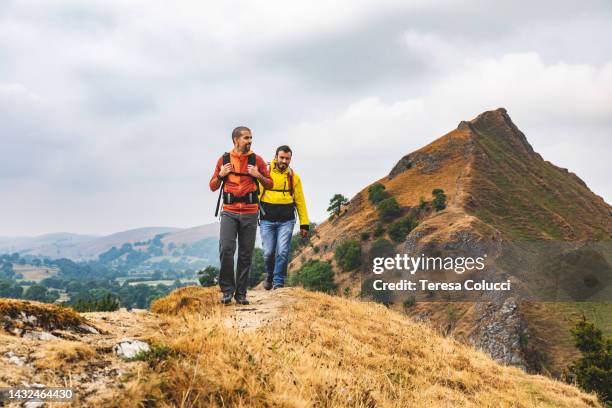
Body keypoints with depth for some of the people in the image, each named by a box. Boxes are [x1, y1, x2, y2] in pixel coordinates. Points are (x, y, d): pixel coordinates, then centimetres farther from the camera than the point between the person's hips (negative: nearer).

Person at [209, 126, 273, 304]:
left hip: (250, 212, 1)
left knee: (246, 254, 3)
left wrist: (258, 175, -8)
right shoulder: (224, 159, 7)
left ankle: (241, 293, 12)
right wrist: (221, 175, -6)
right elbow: (213, 186, 13)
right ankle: (227, 290, 1)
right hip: (229, 211, 0)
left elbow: (269, 184, 10)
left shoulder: (256, 160, 6)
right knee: (226, 249, -13)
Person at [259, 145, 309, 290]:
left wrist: (304, 224, 10)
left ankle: (278, 282, 5)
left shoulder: (294, 177, 7)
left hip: (286, 221, 1)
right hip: (267, 220, -1)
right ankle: (269, 277, 28)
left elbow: (300, 201, 12)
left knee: (283, 252, -8)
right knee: (268, 252, 1)